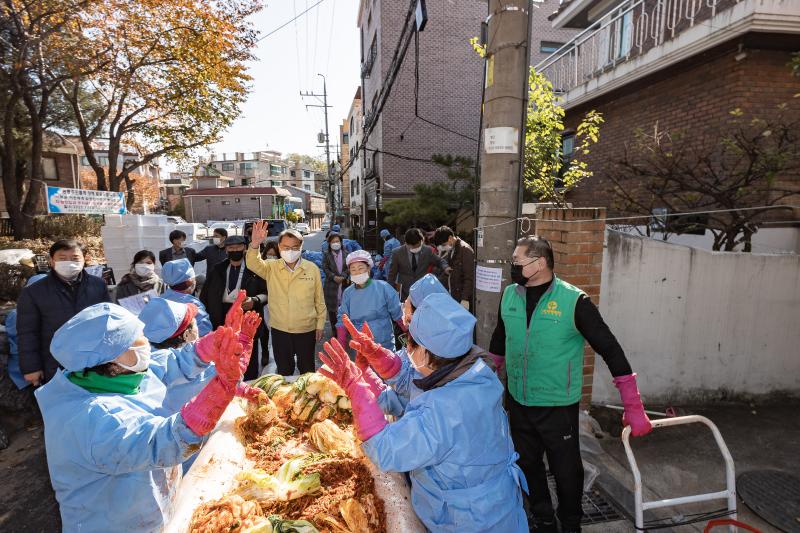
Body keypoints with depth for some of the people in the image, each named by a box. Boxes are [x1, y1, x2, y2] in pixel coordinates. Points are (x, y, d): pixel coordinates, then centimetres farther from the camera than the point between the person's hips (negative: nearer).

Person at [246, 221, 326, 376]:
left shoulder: (312, 269, -7)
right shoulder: (271, 268, -4)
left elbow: (319, 300, -1)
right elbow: (253, 264, -24)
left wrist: (320, 324, 1)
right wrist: (255, 244, -42)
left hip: (306, 329, -1)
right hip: (279, 330, 1)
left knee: (307, 370, 18)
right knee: (284, 370, 20)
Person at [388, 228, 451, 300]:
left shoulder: (428, 251, -6)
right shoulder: (397, 253, -7)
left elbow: (439, 261, 10)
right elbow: (392, 274, 3)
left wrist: (445, 267, -12)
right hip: (405, 294, -1)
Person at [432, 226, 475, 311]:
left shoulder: (465, 250, -13)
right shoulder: (449, 251, 12)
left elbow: (469, 278, -16)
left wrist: (465, 299, -19)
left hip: (461, 298, -8)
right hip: (450, 296, 8)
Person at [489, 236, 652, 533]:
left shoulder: (574, 300, -18)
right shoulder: (509, 295, -3)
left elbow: (610, 350, -14)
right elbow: (499, 341, 12)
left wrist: (633, 408, -15)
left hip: (559, 407, -4)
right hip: (518, 403, 4)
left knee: (566, 470, 12)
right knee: (527, 465, 19)